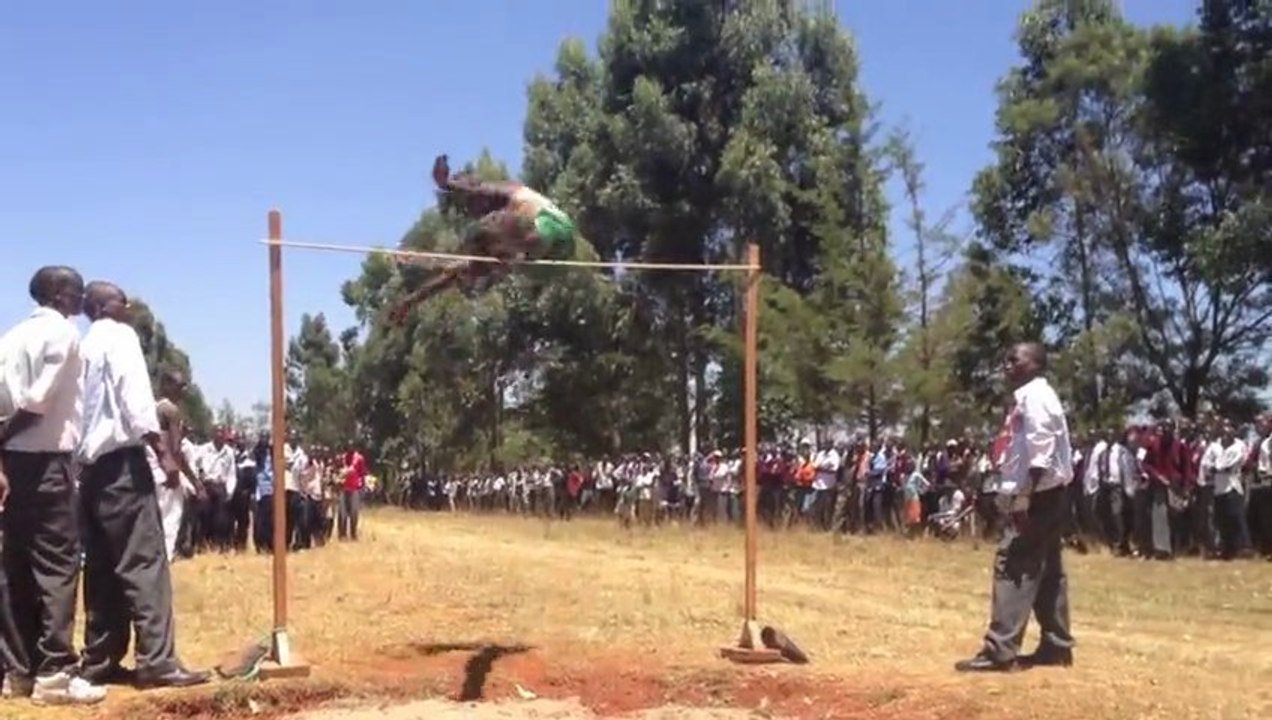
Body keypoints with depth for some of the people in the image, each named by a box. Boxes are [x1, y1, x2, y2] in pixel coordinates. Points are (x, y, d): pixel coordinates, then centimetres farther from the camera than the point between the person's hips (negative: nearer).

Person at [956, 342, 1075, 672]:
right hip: (1043, 495, 11)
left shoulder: (1034, 396, -13)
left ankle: (1000, 650, -13)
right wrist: (1019, 494, 17)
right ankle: (1056, 645, 18)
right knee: (1046, 570, 12)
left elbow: (1040, 452, -22)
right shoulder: (1032, 396, 18)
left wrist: (1025, 496, -25)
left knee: (1012, 566, -12)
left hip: (1039, 495, -11)